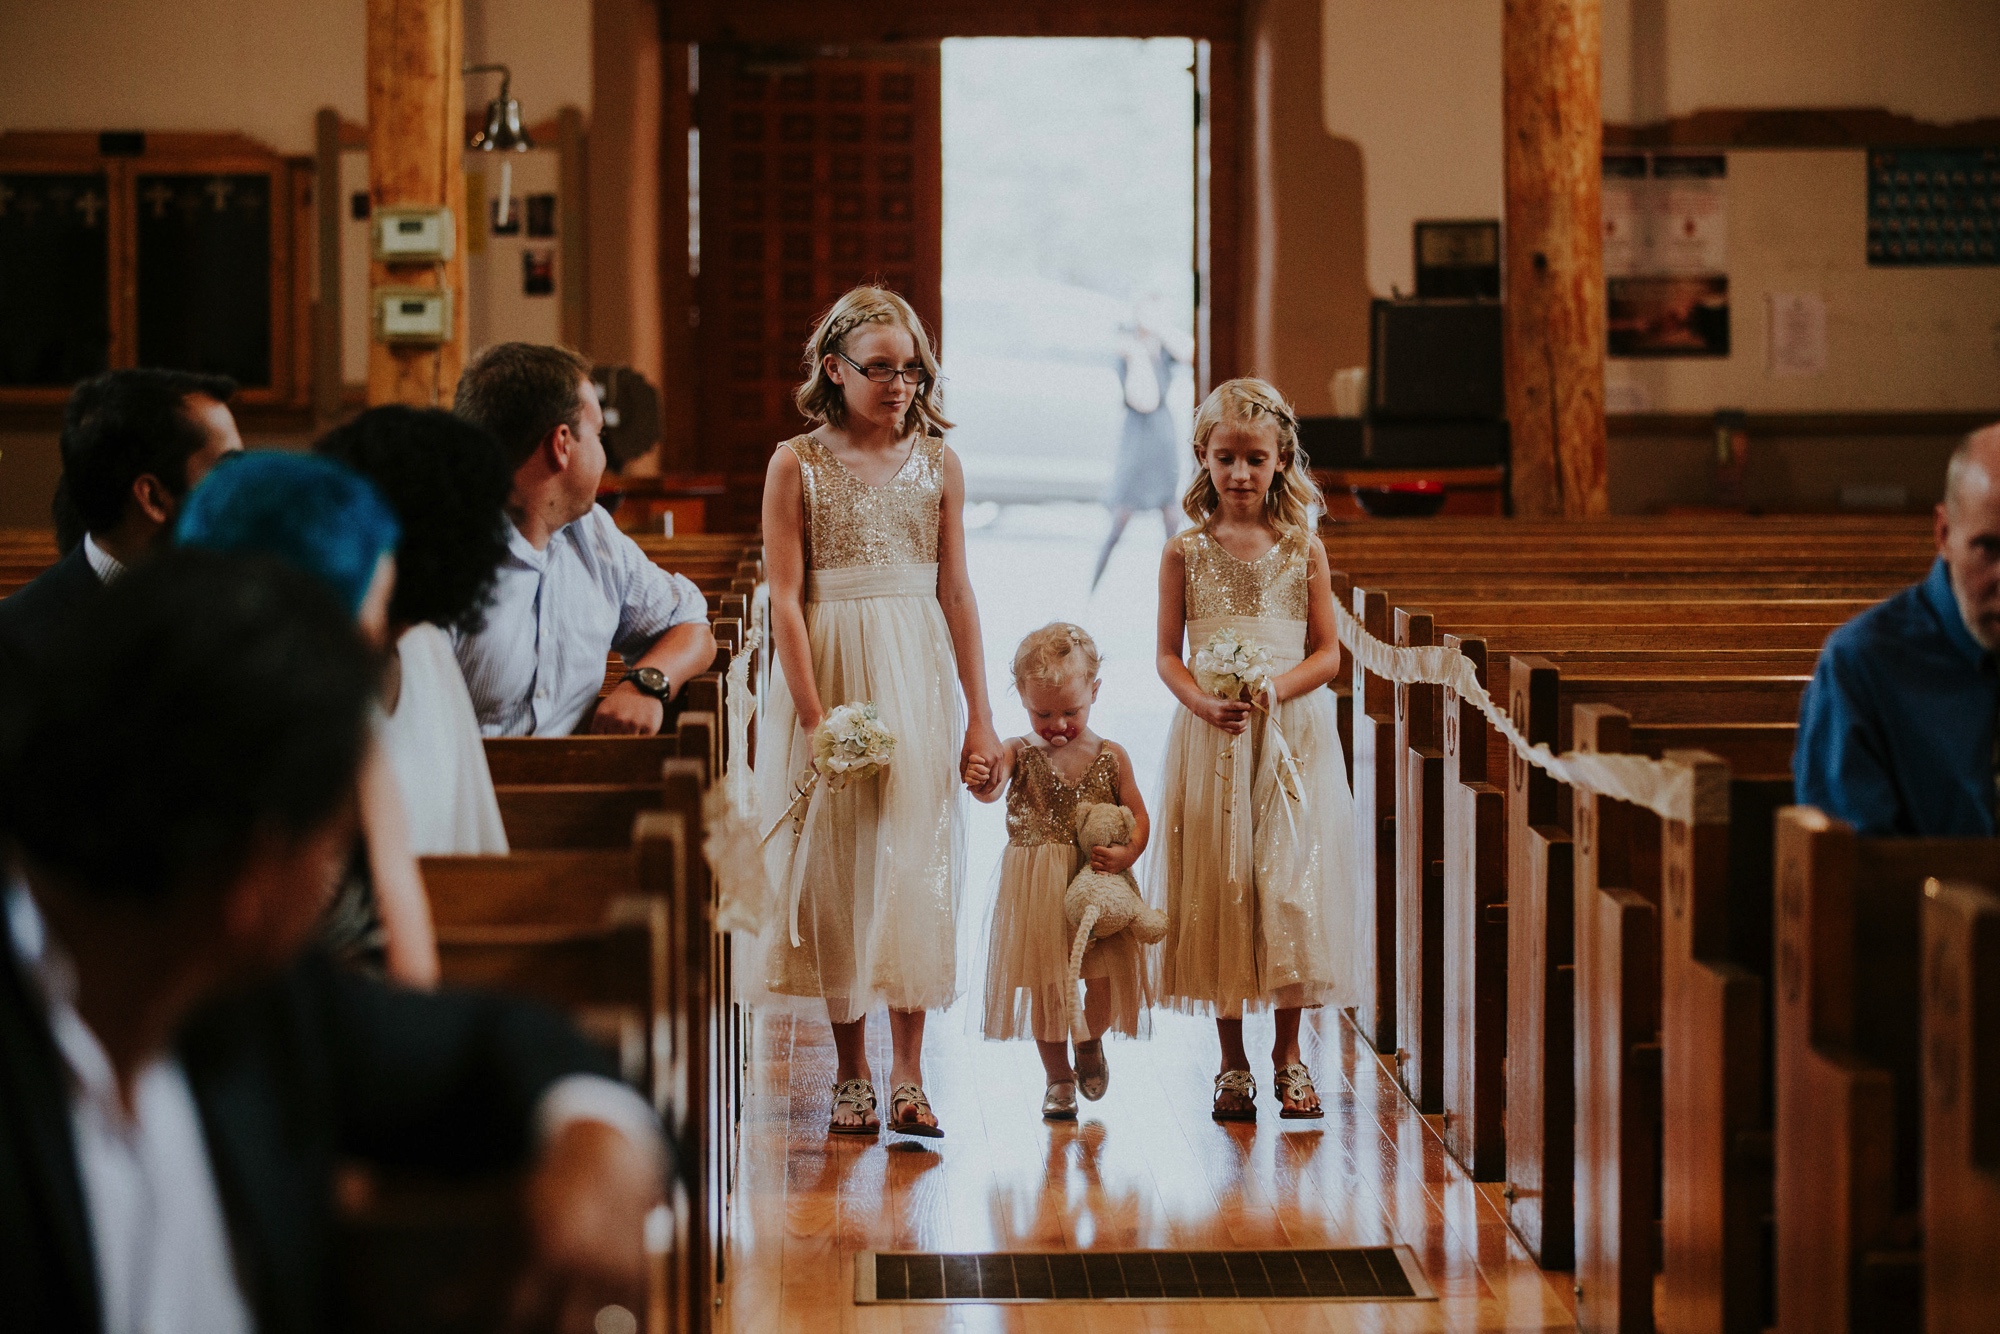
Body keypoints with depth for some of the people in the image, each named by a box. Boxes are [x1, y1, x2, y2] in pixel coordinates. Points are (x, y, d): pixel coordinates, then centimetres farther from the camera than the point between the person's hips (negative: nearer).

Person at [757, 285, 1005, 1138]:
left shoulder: (937, 462, 6)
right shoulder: (797, 465, -2)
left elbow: (956, 595, 7)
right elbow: (785, 599, -6)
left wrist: (979, 715, 4)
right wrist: (814, 715, -13)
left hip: (918, 680, 2)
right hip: (830, 675, -2)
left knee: (914, 866, 0)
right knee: (836, 867, 3)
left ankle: (909, 1075, 4)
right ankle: (851, 1073, 12)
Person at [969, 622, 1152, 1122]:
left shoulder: (1110, 757, 1)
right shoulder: (1021, 753, -2)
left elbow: (1138, 816, 2)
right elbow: (995, 784, -21)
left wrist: (1127, 854, -17)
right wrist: (984, 783, -46)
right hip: (1036, 890, 0)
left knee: (1105, 980, -4)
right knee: (1044, 985, 4)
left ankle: (1091, 1042, 30)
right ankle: (1058, 1076, 22)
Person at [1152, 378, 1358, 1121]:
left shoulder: (1303, 551, 2)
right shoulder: (1186, 552, 2)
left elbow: (1327, 653, 2)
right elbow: (1168, 656, 3)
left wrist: (1276, 687, -16)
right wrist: (1203, 702, -16)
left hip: (1291, 738, 0)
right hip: (1211, 742, 0)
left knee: (1291, 886, -2)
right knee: (1216, 888, 3)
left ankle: (1287, 1054, 11)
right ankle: (1232, 1061, 14)